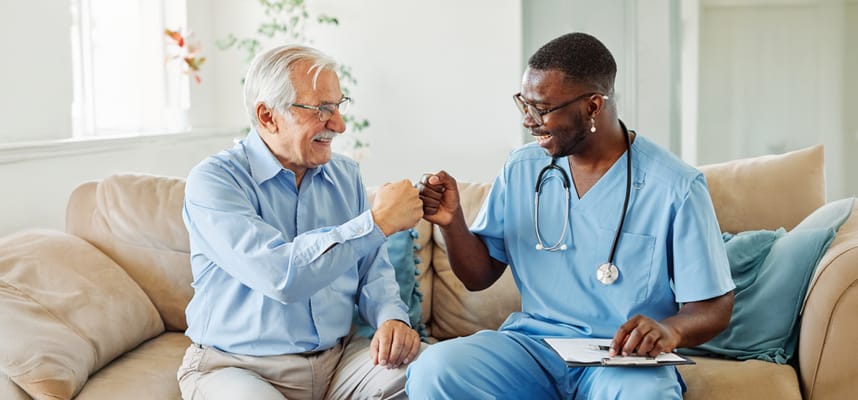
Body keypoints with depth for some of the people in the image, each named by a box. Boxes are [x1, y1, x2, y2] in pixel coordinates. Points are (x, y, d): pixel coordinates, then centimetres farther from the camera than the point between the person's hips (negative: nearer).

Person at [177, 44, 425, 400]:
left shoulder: (346, 176, 9)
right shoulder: (213, 180, -12)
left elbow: (372, 270, 11)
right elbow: (281, 276, -25)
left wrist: (392, 318, -12)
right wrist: (377, 222, -20)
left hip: (338, 356, 5)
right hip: (237, 365, -5)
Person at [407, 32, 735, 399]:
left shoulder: (676, 188, -9)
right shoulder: (521, 169, 5)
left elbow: (714, 307, -5)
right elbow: (479, 275, 11)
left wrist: (671, 330, -27)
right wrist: (451, 222, -9)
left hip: (625, 358, -3)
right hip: (532, 344, 4)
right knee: (432, 370, -25)